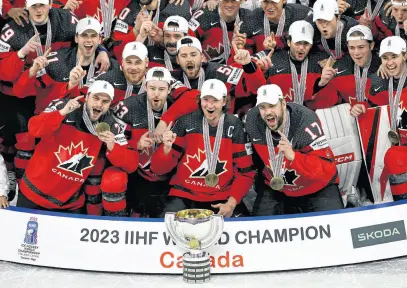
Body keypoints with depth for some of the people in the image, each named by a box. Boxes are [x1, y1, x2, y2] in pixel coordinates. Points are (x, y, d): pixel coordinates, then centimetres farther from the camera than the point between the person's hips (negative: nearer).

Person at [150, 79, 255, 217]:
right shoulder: (186, 122, -4)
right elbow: (159, 169, -3)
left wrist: (232, 203, -13)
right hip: (184, 196, 0)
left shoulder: (235, 127, -3)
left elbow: (245, 172, 1)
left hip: (222, 199, 1)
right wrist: (167, 148, -24)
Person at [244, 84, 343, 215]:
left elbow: (327, 169, -33)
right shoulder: (252, 121, -15)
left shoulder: (306, 121, -29)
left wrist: (293, 156, -46)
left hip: (316, 188, -3)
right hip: (275, 189, 4)